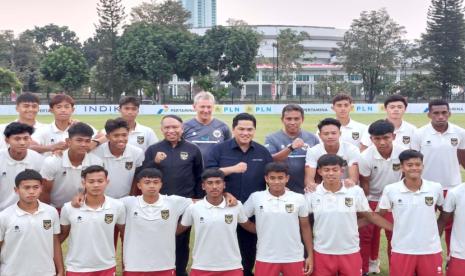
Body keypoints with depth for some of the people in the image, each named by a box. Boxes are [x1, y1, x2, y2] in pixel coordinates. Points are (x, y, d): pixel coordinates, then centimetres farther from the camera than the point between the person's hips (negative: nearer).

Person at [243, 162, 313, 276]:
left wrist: (310, 255, 4)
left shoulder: (299, 199, 0)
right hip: (266, 258, 0)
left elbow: (305, 228, 6)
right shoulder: (256, 198, -3)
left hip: (294, 258, 1)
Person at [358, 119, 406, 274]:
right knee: (366, 235, 4)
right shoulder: (366, 157, -24)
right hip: (372, 199, -1)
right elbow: (364, 183, -12)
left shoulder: (403, 152, -20)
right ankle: (365, 267, 21)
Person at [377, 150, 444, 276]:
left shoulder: (436, 188, -3)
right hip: (402, 251, -1)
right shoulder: (390, 190, -7)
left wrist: (437, 231, 12)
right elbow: (379, 215, 5)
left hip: (431, 250, 1)